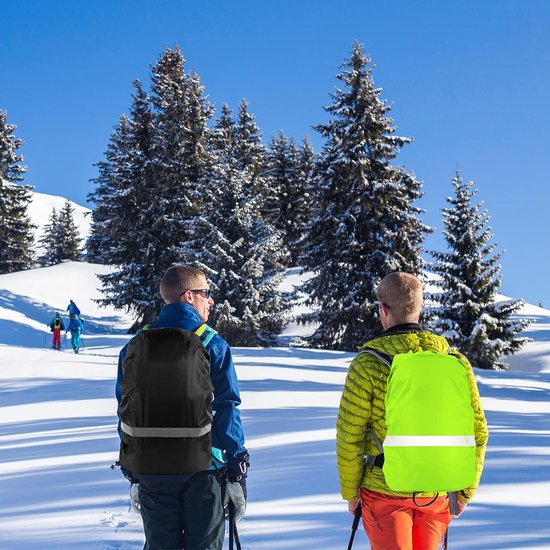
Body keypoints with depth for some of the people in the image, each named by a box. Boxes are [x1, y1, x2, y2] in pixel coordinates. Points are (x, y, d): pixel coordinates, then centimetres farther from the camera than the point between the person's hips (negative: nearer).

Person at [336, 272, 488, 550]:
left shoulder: (368, 364, -11)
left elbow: (349, 437, -9)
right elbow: (477, 432, 2)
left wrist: (350, 491, 4)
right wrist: (465, 492, 13)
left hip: (385, 492, -4)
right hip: (437, 494, 4)